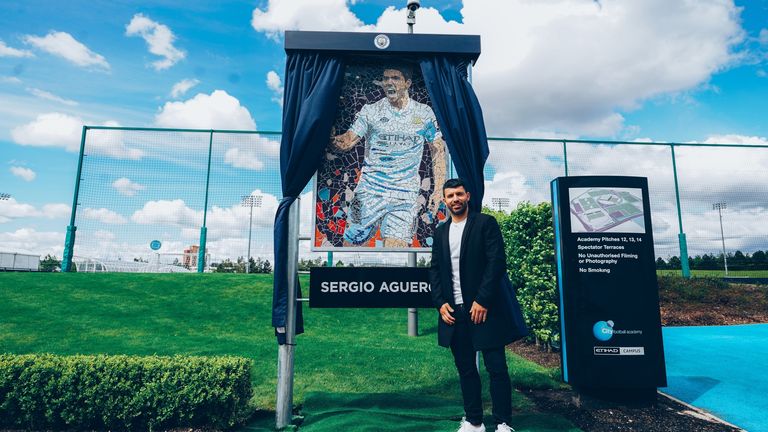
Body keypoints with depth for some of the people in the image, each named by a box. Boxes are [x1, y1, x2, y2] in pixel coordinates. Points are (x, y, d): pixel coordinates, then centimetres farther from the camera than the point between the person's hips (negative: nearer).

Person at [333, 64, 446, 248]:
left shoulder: (424, 114, 6)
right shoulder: (370, 111, 4)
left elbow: (438, 150, 11)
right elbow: (347, 141, -4)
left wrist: (438, 189, 4)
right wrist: (329, 137, -28)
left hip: (405, 196, 0)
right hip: (370, 191, 1)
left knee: (395, 245, -15)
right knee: (351, 243, 3)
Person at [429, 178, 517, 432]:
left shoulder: (485, 223, -2)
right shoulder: (441, 232, 13)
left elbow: (497, 262, -10)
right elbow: (435, 270, 13)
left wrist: (482, 301, -14)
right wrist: (440, 303, 0)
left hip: (483, 308, -5)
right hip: (453, 311, 5)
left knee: (497, 369, 0)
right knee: (465, 370, 12)